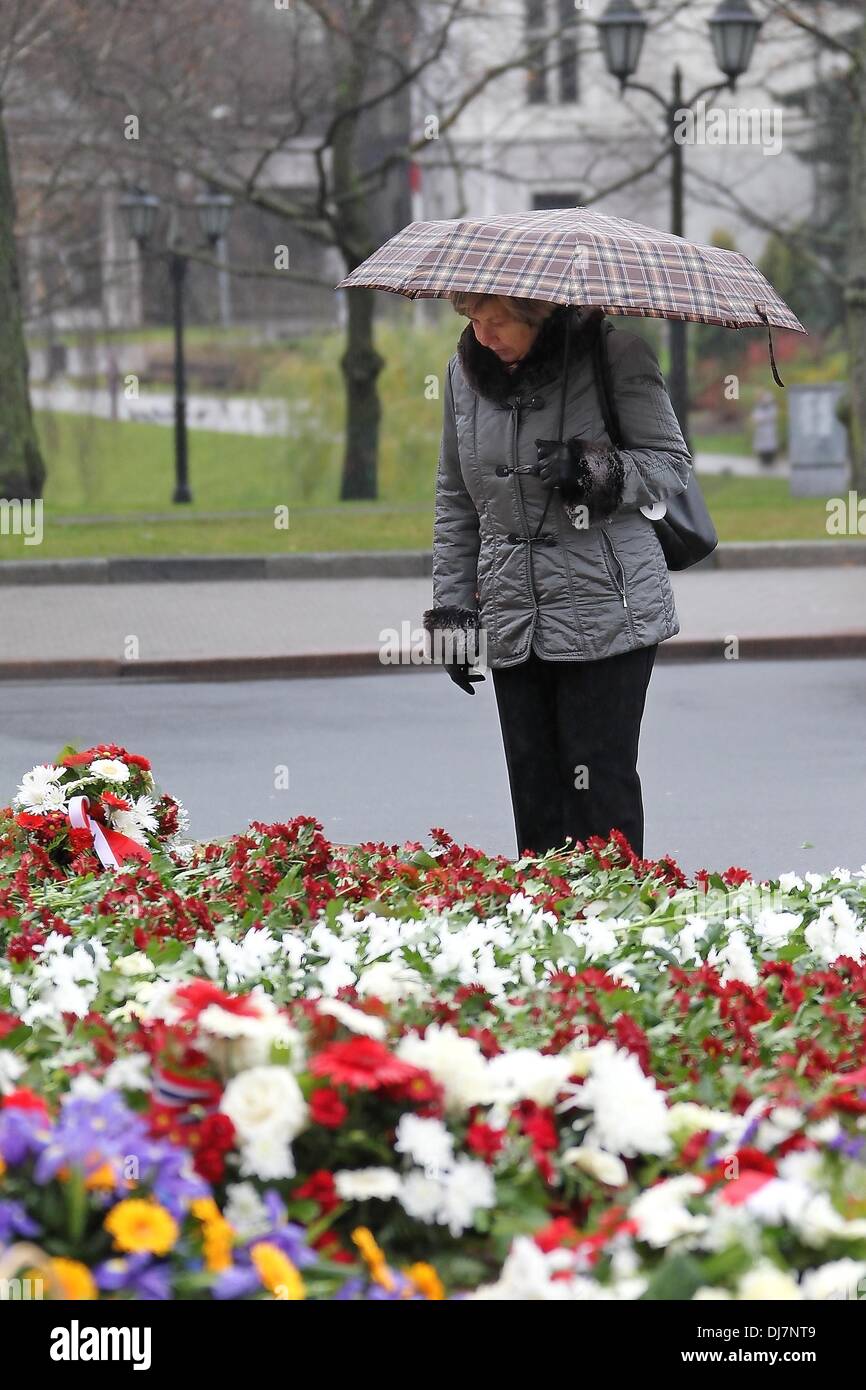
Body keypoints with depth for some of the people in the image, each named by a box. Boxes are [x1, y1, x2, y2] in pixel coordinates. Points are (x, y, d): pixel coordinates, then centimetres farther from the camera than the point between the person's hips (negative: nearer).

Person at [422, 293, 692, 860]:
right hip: (512, 621, 5)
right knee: (534, 800, 3)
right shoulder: (465, 370, 10)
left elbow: (673, 463, 0)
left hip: (606, 613, -5)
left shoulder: (616, 356, -6)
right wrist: (451, 610, 15)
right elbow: (455, 500, 18)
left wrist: (601, 473, -19)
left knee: (600, 790, -7)